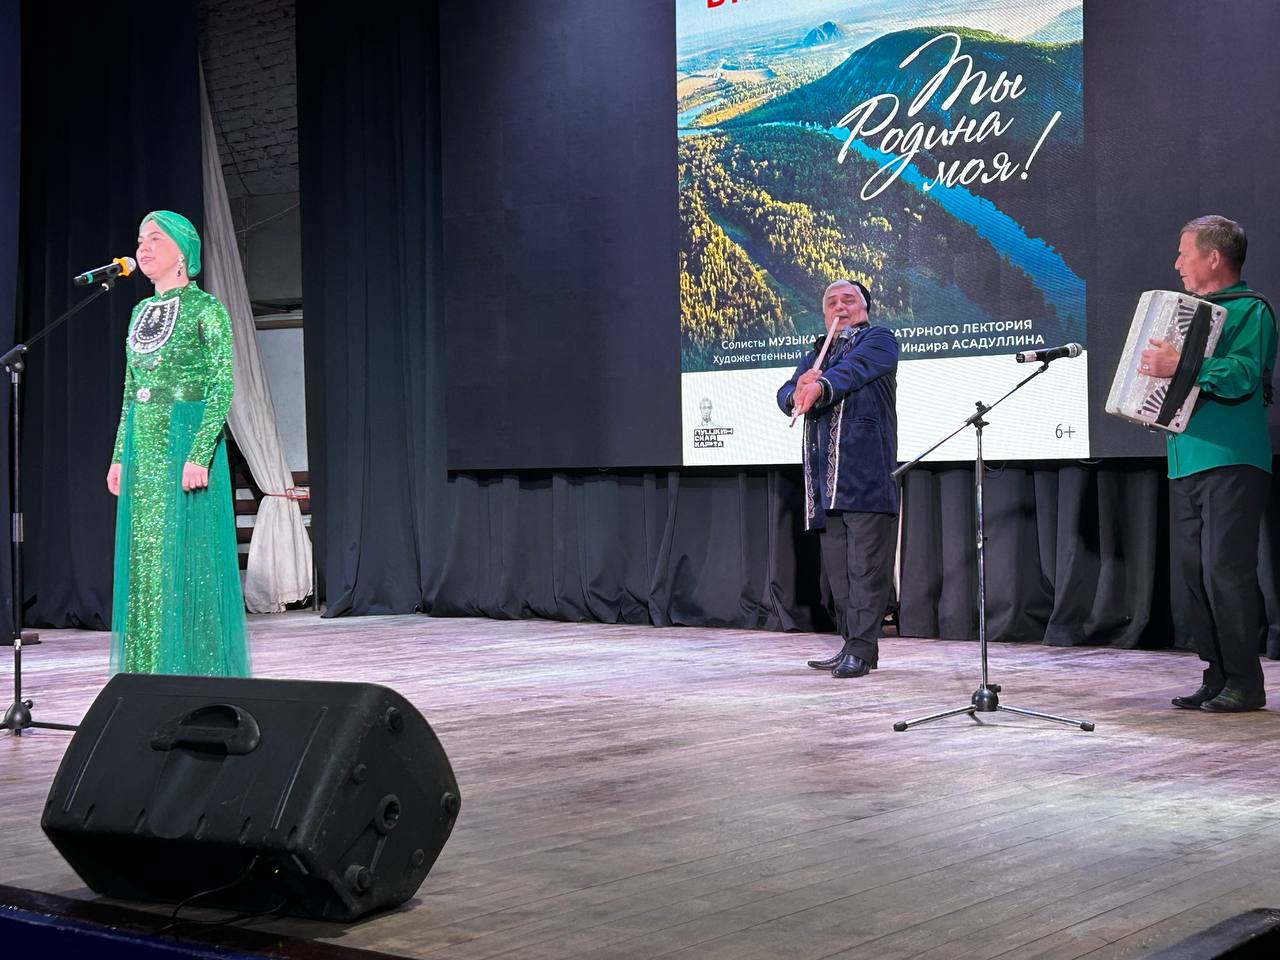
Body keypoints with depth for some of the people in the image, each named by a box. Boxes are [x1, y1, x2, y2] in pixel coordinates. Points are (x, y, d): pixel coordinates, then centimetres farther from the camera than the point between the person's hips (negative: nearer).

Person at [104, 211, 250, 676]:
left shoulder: (205, 309, -6)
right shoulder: (142, 311, 15)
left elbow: (222, 387, -12)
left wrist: (200, 455, -20)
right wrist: (120, 456, 13)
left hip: (185, 442, -7)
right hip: (142, 448, 7)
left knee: (187, 563, -5)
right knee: (144, 565, 7)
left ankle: (194, 676, 2)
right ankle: (152, 681, 14)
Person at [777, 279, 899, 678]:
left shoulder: (878, 339, 6)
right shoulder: (818, 352, 26)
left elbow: (853, 369, -17)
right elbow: (786, 393, 11)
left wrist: (820, 386, -37)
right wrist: (798, 391, -15)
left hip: (866, 474, -7)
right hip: (826, 479, 7)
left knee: (865, 563, -9)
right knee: (836, 566, 9)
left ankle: (862, 649, -9)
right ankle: (852, 645, 15)